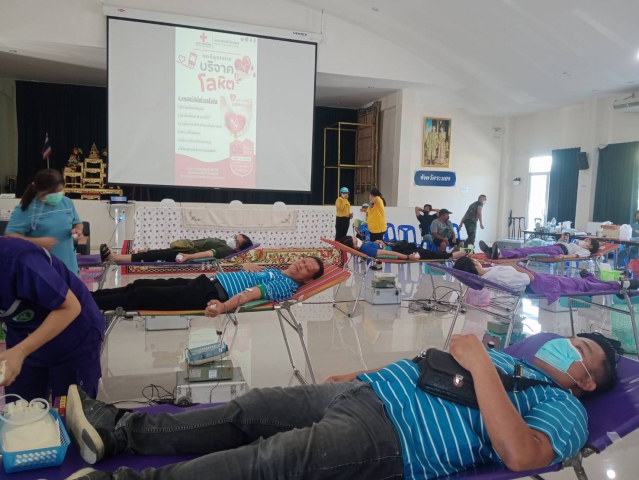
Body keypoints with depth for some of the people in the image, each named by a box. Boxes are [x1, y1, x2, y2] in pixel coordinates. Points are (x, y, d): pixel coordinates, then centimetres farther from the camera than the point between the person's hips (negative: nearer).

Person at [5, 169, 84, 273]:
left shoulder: (67, 203, 3)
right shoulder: (26, 209, -12)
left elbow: (78, 223, 16)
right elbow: (9, 236, -14)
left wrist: (77, 230, -8)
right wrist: (37, 242, -26)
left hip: (67, 264, 5)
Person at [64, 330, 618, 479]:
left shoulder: (564, 410, 5)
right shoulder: (505, 356, 27)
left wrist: (480, 364, -17)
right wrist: (367, 371, 18)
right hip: (364, 392, 8)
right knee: (248, 410, 0)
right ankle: (117, 431, 6)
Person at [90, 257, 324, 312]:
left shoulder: (286, 286, -7)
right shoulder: (276, 271, 19)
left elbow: (253, 293, -24)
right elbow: (247, 268, 30)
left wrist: (224, 306, -35)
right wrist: (247, 265, 9)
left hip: (211, 295, -8)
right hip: (207, 281, 8)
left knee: (142, 295, -10)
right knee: (142, 284, 7)